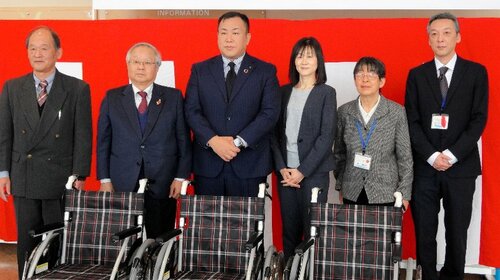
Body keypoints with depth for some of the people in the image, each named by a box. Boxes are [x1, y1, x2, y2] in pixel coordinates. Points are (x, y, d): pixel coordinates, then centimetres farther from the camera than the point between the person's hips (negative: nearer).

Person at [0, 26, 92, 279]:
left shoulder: (78, 89, -1)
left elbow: (83, 136, -3)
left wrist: (79, 176, -7)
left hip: (61, 181, -2)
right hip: (23, 180, 3)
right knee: (26, 243, 11)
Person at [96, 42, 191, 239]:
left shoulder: (173, 97, 5)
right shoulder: (112, 98, 8)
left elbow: (183, 140, 4)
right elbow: (103, 142, 8)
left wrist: (181, 177, -2)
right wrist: (105, 180, 2)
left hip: (163, 186, -1)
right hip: (122, 186, 1)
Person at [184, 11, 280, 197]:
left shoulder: (266, 71, 4)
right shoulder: (200, 70, 9)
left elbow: (270, 113, -5)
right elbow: (192, 111, 1)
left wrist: (239, 142, -15)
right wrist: (213, 140, -15)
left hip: (250, 165, -1)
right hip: (207, 163, 1)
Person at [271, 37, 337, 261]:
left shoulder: (326, 93, 1)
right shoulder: (284, 92, 12)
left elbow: (326, 136, -6)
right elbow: (275, 132, 8)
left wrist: (303, 171, -11)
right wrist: (282, 167, -5)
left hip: (314, 172, -3)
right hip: (285, 171, 3)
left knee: (312, 229, -2)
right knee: (289, 230, 7)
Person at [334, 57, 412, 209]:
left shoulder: (397, 112, -3)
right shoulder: (344, 111, 4)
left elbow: (405, 157, -1)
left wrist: (404, 195, -3)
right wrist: (340, 187, 10)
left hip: (386, 195, -2)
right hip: (352, 194, 2)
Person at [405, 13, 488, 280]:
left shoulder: (476, 72, 4)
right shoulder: (417, 75, 7)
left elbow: (478, 120, -2)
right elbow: (412, 122, 2)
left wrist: (452, 155, -12)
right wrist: (432, 156, -10)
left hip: (461, 167, -1)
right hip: (425, 167, 1)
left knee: (457, 233, 6)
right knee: (424, 232, 4)